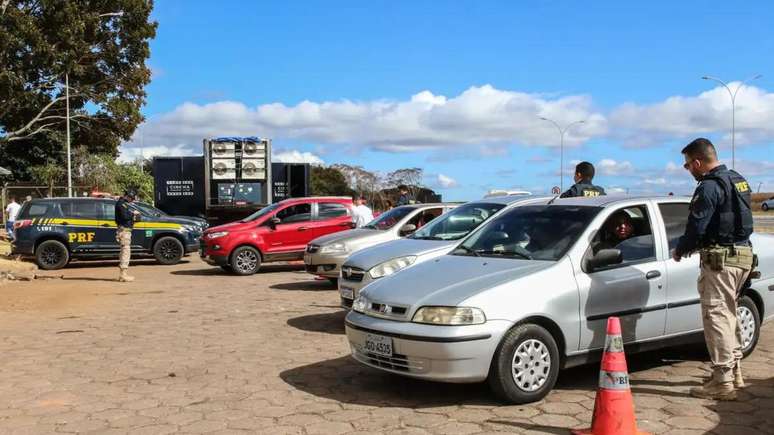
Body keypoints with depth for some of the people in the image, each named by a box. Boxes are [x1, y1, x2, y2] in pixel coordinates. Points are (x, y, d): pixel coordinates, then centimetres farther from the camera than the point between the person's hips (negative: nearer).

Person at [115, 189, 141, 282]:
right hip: (124, 230, -11)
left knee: (124, 252, 15)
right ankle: (123, 275, -12)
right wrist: (133, 213, -9)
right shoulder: (121, 203, -12)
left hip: (126, 230, 11)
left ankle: (122, 274, 21)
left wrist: (133, 216, 3)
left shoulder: (124, 203, 19)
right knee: (126, 251, -11)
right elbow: (124, 216, -23)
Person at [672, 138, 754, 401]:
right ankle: (734, 371, 29)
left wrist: (680, 250, 0)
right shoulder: (738, 181, 16)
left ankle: (723, 381, -6)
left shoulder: (709, 187, -15)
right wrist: (692, 246, 19)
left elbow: (696, 226, -18)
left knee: (716, 316, -7)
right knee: (727, 314, 20)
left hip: (720, 258, -10)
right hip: (742, 254, 10)